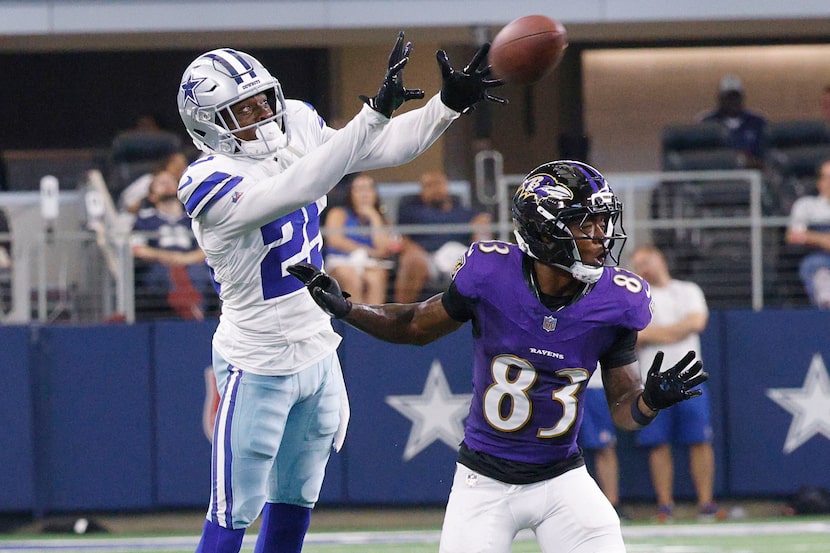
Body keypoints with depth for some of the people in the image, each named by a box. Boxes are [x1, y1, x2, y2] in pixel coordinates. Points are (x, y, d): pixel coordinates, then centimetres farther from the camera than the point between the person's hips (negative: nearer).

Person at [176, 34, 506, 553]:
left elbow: (387, 148, 1)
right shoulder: (210, 183, -25)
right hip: (259, 368, -7)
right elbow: (296, 190, -39)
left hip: (317, 352, 7)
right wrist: (376, 112, -45)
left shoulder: (297, 131, -3)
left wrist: (449, 103, -14)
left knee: (295, 501, 18)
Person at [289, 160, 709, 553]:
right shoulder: (491, 274, -15)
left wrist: (651, 400, -25)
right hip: (485, 481, -1)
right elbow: (418, 326, 4)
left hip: (562, 480, 1)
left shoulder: (614, 300, -11)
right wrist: (344, 308, -6)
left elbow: (623, 409, -4)